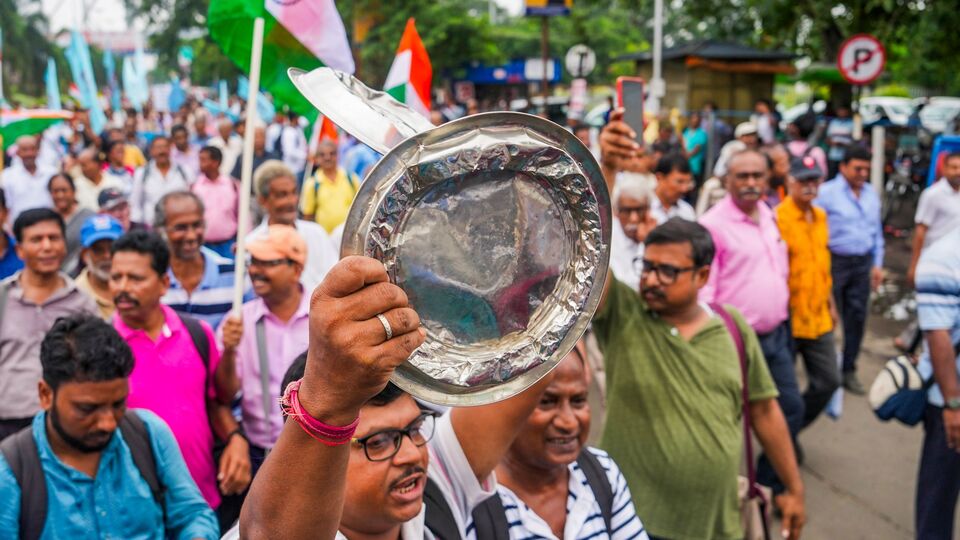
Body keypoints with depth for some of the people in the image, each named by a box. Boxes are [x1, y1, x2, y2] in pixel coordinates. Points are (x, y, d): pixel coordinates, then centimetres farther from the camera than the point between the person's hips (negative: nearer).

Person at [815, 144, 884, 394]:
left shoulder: (871, 194, 11)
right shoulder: (826, 193, -9)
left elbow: (877, 231, 17)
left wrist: (877, 264, 13)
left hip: (862, 264, 5)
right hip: (835, 262, -5)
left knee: (856, 318, 8)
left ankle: (848, 371, 20)